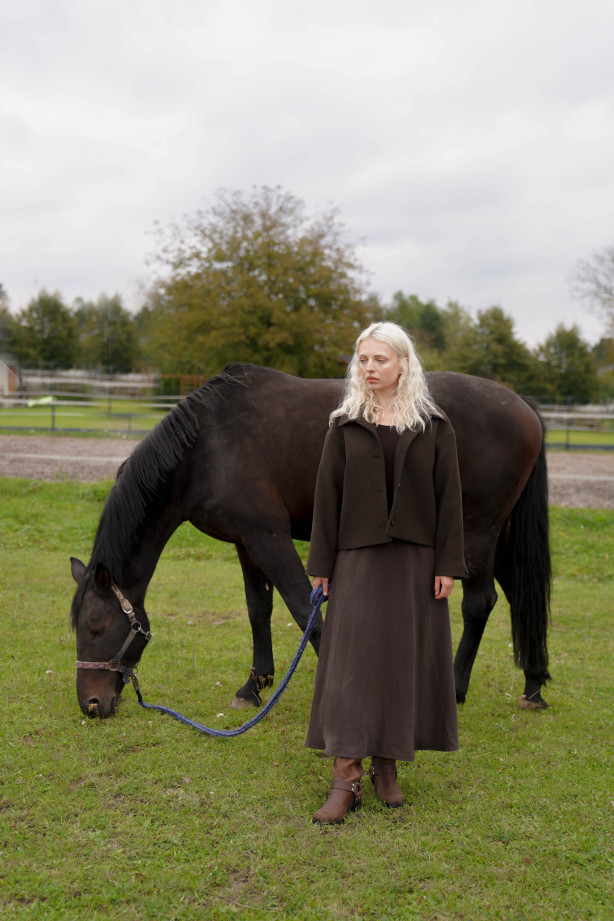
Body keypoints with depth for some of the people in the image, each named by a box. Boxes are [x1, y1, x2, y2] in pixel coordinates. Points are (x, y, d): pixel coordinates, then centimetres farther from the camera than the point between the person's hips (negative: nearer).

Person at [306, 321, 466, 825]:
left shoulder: (435, 427, 2)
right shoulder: (345, 426, 3)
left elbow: (449, 498, 1)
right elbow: (327, 496, 3)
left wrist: (448, 565, -5)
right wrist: (321, 564, -1)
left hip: (414, 559, 0)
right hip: (358, 558, 0)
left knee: (405, 659, 6)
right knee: (351, 658, -4)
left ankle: (388, 764, 22)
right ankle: (346, 779, 0)